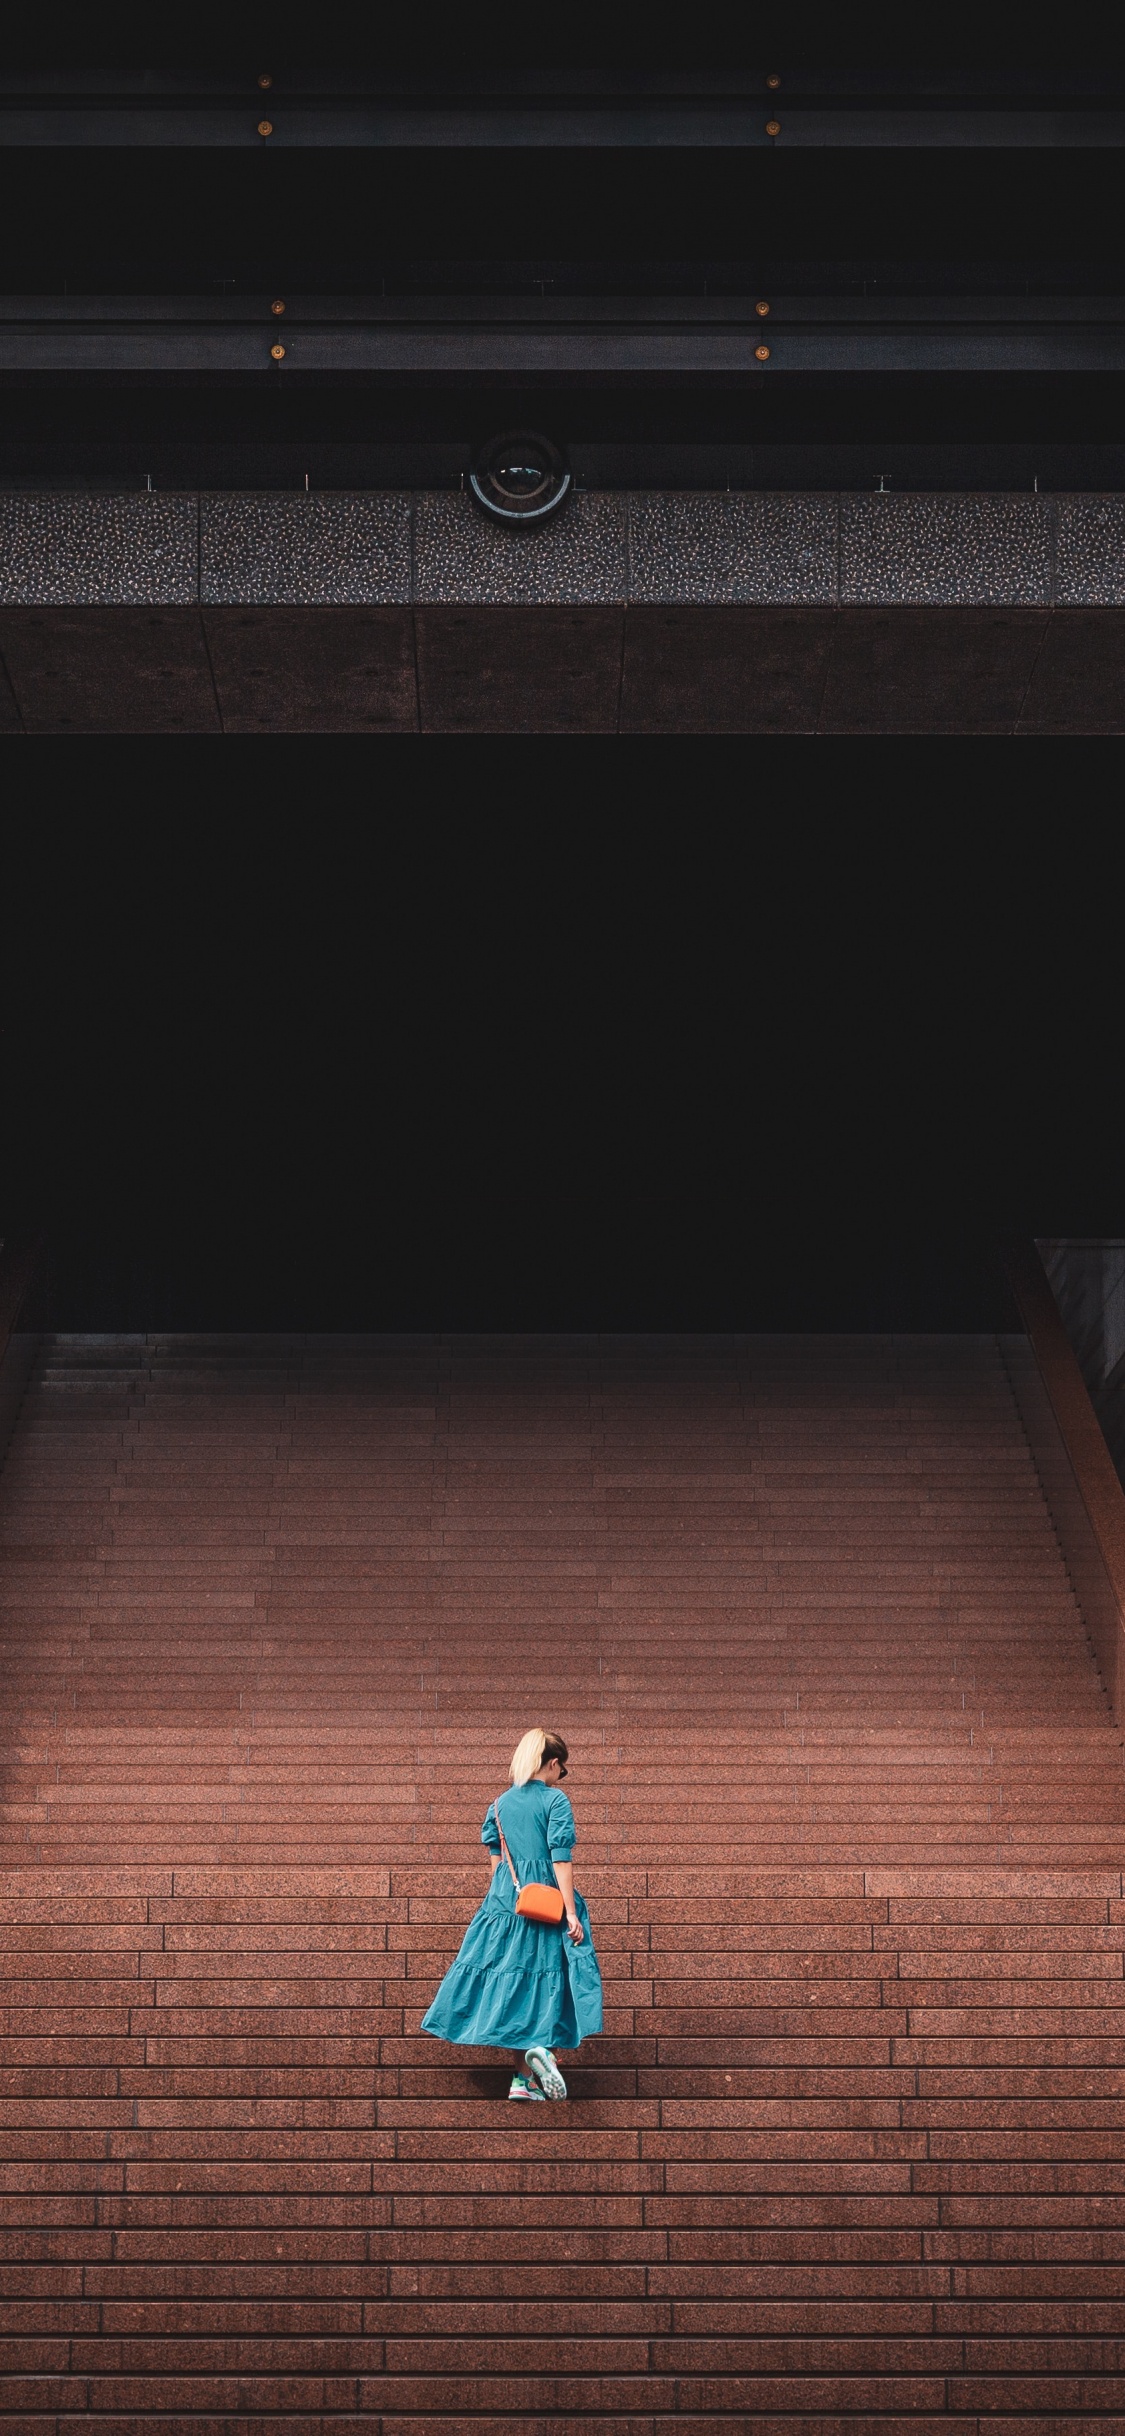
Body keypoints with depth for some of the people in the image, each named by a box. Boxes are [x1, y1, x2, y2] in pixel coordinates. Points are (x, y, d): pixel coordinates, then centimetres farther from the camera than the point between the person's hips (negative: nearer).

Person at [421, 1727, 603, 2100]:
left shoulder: (501, 1803, 10)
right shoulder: (555, 1800, -6)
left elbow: (495, 1858, 14)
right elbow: (561, 1859, -12)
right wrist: (571, 1913, -13)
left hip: (505, 1901, 5)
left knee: (515, 1983, 7)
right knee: (545, 1978, 5)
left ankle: (523, 2077, 6)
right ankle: (542, 2046, -18)